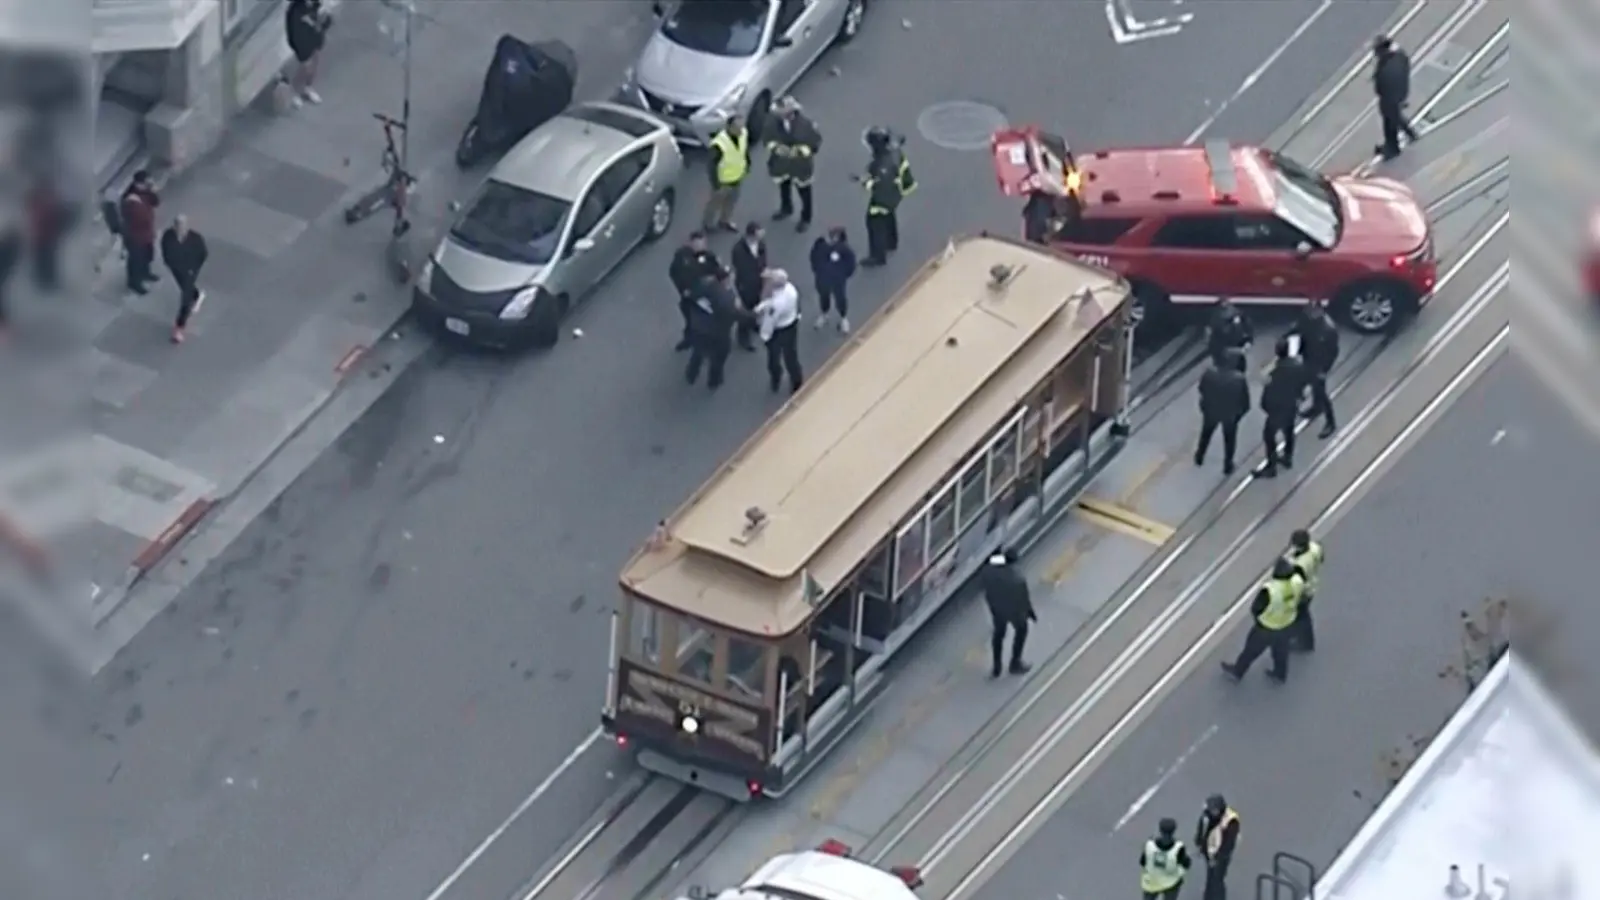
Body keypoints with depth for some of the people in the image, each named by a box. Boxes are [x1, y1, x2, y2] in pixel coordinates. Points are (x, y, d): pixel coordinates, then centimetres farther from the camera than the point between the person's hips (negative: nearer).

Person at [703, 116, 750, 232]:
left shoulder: (743, 134, -19)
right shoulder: (719, 144, -39)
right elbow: (711, 165, -29)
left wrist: (747, 163, 15)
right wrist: (715, 184, -24)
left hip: (737, 176, 6)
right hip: (723, 180, -6)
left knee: (731, 200, 28)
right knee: (716, 201, 19)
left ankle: (725, 221, 53)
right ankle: (708, 223, 45)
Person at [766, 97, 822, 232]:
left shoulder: (805, 123, -27)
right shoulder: (775, 121, -18)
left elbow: (816, 142, -16)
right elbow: (768, 138, -3)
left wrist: (798, 151, -28)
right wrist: (776, 147, -24)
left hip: (800, 165, -4)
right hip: (781, 163, 4)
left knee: (803, 191, 13)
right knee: (783, 187, 27)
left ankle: (805, 219, 33)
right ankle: (786, 209, 56)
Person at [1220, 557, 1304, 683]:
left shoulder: (1270, 590, -43)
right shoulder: (1297, 581, -27)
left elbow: (1255, 608, -25)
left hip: (1267, 628, -5)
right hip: (1287, 624, 5)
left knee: (1252, 649, 22)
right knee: (1280, 648, 32)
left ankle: (1237, 671, 47)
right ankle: (1280, 674, 54)